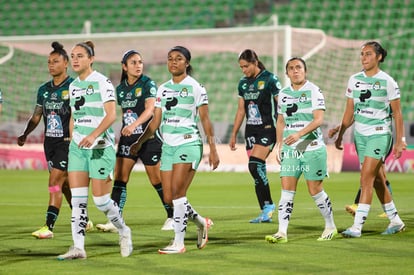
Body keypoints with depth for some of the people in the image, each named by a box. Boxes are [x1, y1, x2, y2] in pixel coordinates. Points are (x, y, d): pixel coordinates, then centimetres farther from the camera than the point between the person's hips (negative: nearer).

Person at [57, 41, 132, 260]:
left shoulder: (102, 82, -10)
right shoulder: (73, 86, 12)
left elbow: (111, 115, -18)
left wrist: (93, 135, -31)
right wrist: (72, 140, 17)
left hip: (100, 146, -6)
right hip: (77, 146, 6)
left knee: (100, 199, -3)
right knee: (77, 198, -3)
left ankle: (123, 231, 22)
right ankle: (78, 247, -4)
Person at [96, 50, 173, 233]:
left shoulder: (148, 84, -10)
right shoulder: (120, 89, 7)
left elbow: (150, 109, -24)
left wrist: (134, 125, -39)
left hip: (148, 137, -5)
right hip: (127, 139, 5)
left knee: (157, 181, 3)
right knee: (119, 179, -5)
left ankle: (172, 217, 18)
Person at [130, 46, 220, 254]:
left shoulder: (195, 87, -3)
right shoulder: (163, 89, 12)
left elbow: (205, 120, -3)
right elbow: (156, 121, 14)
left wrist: (213, 149, -7)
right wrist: (140, 142, 5)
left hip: (188, 144, -6)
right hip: (168, 145, 6)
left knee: (177, 192, -15)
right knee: (168, 197, 3)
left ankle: (179, 242, -9)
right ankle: (201, 222, 27)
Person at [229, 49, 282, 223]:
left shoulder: (269, 79, -8)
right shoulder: (243, 83, 11)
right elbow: (241, 110, 18)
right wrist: (234, 134, 17)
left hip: (267, 129, -7)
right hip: (250, 130, 7)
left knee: (254, 165, -19)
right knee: (258, 171, 4)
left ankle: (269, 205, -7)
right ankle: (265, 212, 8)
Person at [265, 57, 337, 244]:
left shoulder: (313, 91, -6)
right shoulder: (283, 93, 11)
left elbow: (318, 119, -16)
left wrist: (299, 134, -28)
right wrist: (279, 145, 13)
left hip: (312, 148, -4)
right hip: (290, 149, 4)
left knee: (315, 190, 2)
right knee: (287, 189, -5)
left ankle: (330, 227, 21)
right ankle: (282, 232, -8)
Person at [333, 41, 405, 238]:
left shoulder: (387, 82, -8)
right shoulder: (354, 80, 6)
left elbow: (397, 114, -5)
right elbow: (349, 111, 13)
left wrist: (399, 141, -9)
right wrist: (340, 135, 12)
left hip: (379, 134, -6)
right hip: (360, 134, 6)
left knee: (366, 178, -14)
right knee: (376, 180, 11)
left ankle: (357, 226, -15)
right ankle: (395, 221, 24)